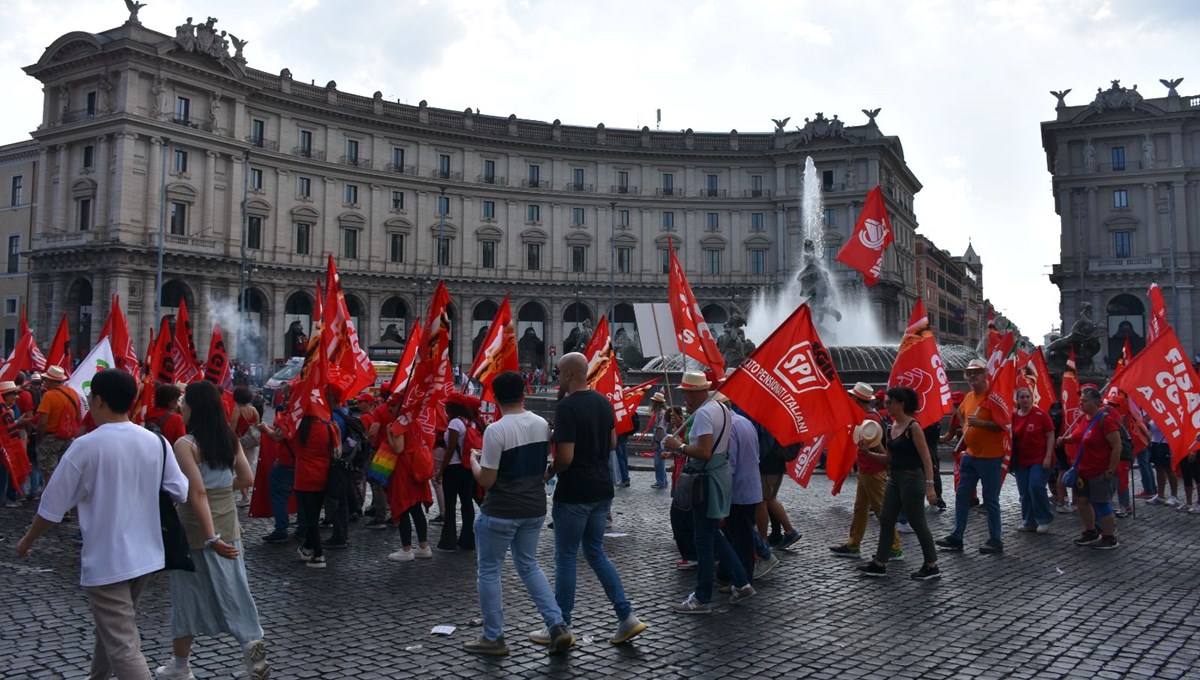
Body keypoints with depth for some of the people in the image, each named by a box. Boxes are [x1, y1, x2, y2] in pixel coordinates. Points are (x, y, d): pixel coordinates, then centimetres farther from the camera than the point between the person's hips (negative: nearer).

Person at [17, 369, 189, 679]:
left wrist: (27, 541, 11)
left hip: (105, 562, -6)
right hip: (147, 556, 6)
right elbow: (182, 493, 1)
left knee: (123, 647, -2)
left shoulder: (85, 446, -15)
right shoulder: (156, 442, -2)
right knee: (114, 627, 28)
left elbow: (53, 506, -8)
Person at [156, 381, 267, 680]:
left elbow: (197, 492, -22)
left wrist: (210, 537, -23)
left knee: (190, 595, 9)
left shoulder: (185, 444, -16)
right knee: (233, 587, 12)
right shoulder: (230, 437, 1)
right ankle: (252, 641, -4)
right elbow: (247, 479, 5)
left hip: (196, 528, -5)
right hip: (228, 523, 5)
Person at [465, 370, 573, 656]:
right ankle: (558, 626, 12)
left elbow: (486, 480, -17)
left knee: (488, 571, 10)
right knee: (528, 565, 20)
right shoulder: (542, 424, 1)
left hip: (500, 513, -6)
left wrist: (473, 459, 1)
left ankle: (493, 638, 18)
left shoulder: (496, 430, -19)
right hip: (534, 509, 6)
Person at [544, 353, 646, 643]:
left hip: (573, 493, -8)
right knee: (596, 552, 17)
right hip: (602, 489, 8)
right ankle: (627, 617, 12)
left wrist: (549, 472, -3)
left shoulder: (566, 407, -18)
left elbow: (565, 458, -22)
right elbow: (612, 443, 15)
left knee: (566, 557, 5)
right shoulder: (604, 402, 6)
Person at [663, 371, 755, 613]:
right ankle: (741, 583, 22)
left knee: (704, 538, 0)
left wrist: (678, 446, -16)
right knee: (712, 533, 19)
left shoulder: (703, 414, -20)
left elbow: (704, 452, -27)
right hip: (721, 472, 10)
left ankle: (702, 599, 10)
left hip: (708, 477, -10)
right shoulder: (721, 408, 10)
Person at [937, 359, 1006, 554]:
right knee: (961, 495, 10)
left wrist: (980, 423, -27)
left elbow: (1002, 425, -20)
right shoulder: (968, 396, 10)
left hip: (990, 457, -8)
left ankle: (995, 541, 12)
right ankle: (956, 538, 17)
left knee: (990, 499, 1)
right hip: (970, 455, 8)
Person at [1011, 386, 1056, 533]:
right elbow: (1010, 438, 13)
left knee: (1036, 486, -16)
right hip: (1021, 461, 5)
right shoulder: (1013, 417, 4)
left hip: (1040, 459, -4)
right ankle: (1029, 522, 18)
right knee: (1024, 492, 6)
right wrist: (1011, 460, 6)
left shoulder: (1040, 415, -7)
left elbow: (1050, 436, -6)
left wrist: (1048, 457, -12)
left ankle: (1044, 519, 2)